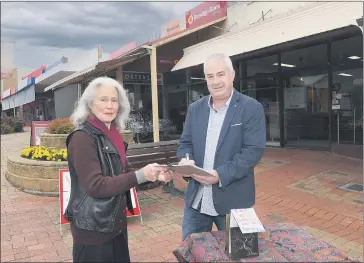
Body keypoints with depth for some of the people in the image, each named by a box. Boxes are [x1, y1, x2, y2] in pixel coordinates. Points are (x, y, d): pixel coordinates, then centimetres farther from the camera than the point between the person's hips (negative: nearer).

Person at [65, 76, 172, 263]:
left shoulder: (113, 135, 6)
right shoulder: (83, 137, -18)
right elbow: (95, 185, -24)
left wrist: (152, 174, -4)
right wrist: (141, 175, -27)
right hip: (93, 228, -7)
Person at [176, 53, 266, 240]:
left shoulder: (251, 108, -7)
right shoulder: (195, 108, 8)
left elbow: (253, 150, -14)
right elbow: (185, 143, 10)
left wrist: (221, 175, -25)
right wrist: (186, 160, -13)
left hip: (233, 200, -4)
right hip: (196, 199, 4)